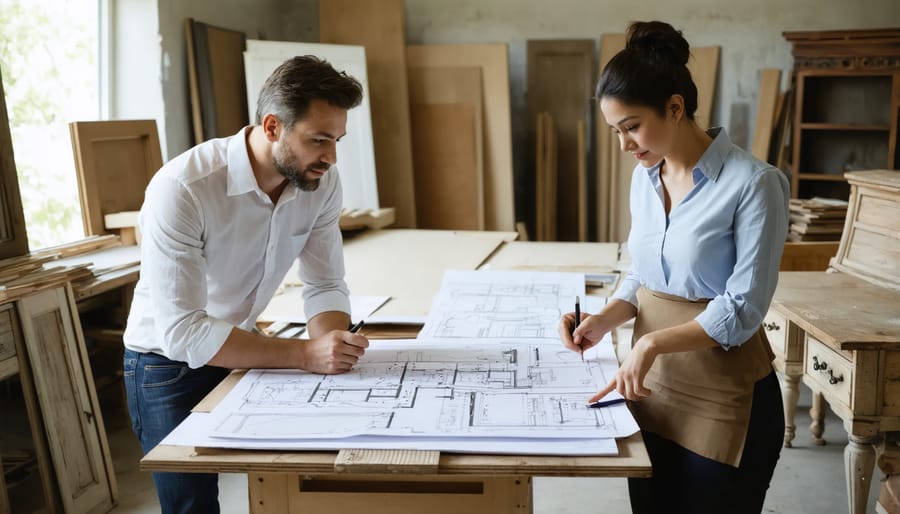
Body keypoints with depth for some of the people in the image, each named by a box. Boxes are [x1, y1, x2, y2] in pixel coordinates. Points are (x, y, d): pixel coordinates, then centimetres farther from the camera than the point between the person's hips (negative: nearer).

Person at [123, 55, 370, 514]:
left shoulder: (321, 182, -14)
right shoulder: (182, 188, -31)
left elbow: (326, 286, -6)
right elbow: (182, 333, -34)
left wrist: (332, 343, -27)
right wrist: (305, 355, -39)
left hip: (242, 348, 5)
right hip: (170, 364, -5)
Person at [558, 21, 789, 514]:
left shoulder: (753, 183, -17)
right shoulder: (645, 177, 3)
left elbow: (742, 308, -18)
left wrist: (651, 343, -24)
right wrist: (605, 319, -5)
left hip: (723, 395, -6)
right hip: (650, 384, 6)